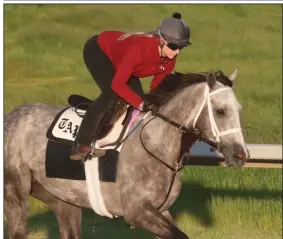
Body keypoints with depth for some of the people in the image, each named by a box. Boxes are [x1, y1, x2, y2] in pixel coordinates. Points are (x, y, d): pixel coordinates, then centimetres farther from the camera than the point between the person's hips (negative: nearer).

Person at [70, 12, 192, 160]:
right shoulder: (140, 48, -43)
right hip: (98, 50, -8)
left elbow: (157, 86, -4)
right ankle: (81, 145, -24)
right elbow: (117, 84, -45)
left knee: (138, 97, -2)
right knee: (111, 94, -26)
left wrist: (156, 103, -22)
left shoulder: (169, 60, -20)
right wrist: (141, 104, -50)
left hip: (117, 56, 8)